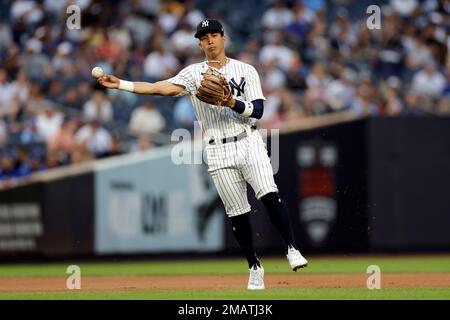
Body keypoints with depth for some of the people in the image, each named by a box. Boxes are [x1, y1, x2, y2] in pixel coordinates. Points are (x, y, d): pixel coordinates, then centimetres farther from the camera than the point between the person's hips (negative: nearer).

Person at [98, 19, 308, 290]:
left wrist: (231, 102, -21)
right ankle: (255, 268, 12)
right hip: (219, 152, 1)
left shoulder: (245, 71, 5)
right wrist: (120, 84, -18)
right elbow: (163, 88, -7)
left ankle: (292, 249, -15)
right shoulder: (194, 73, 7)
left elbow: (258, 110, -4)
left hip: (249, 143, -1)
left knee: (269, 194, -22)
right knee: (237, 213, 1)